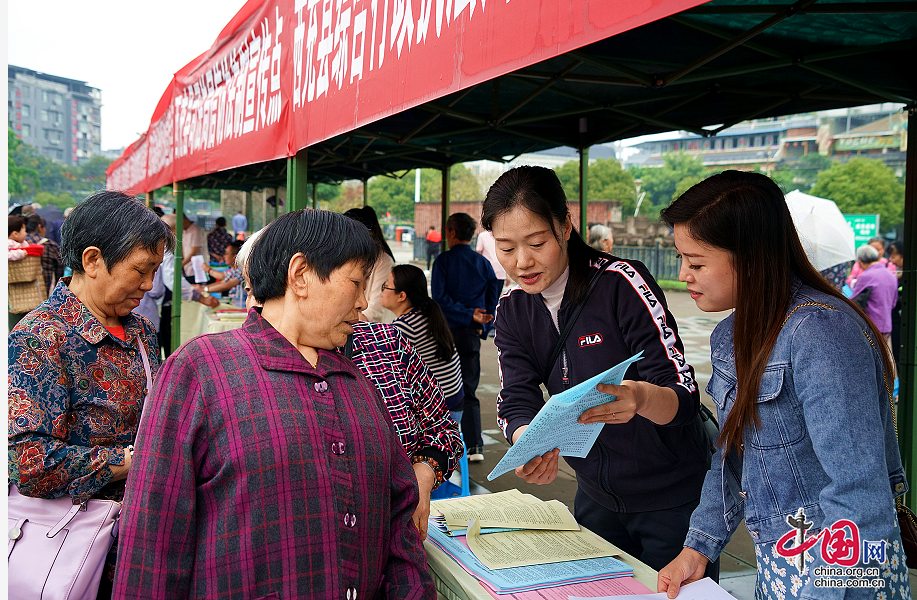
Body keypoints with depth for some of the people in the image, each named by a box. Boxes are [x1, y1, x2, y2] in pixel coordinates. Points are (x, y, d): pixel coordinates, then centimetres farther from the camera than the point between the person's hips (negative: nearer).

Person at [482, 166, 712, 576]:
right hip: (596, 497, 5)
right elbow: (516, 404, -11)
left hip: (673, 498, -5)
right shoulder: (513, 311, -4)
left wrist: (641, 398, -47)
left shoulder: (621, 282, -22)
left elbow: (685, 395, -25)